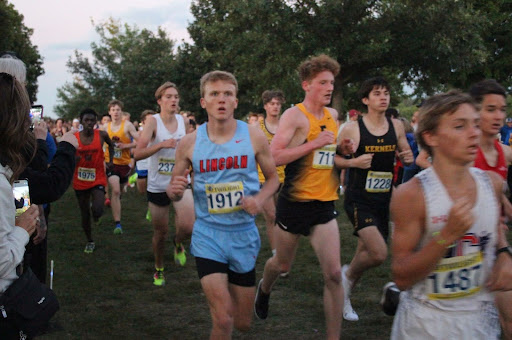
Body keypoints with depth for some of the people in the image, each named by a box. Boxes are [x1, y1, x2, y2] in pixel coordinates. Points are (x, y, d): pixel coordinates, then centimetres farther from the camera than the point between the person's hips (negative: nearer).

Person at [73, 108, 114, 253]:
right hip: (80, 181, 1)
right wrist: (74, 159, -20)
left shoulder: (101, 135, -6)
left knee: (97, 211, -21)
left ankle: (96, 211, 17)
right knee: (85, 214, 10)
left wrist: (110, 161, 8)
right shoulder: (74, 138, -6)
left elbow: (111, 145, 16)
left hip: (98, 178, -1)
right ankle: (90, 241, 30)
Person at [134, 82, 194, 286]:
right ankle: (159, 269, 36)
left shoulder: (183, 121, 2)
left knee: (188, 227, -19)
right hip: (157, 185, -2)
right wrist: (161, 144, -32)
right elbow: (138, 154, -21)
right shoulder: (153, 121, -10)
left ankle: (179, 243, 18)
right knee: (161, 232, 9)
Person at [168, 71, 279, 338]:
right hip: (208, 235, -1)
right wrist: (174, 190, -18)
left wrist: (259, 199, -14)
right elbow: (173, 191, 6)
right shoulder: (189, 142, -5)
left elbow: (272, 178, 7)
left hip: (244, 234, 2)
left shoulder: (254, 136, -5)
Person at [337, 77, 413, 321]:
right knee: (379, 254, -20)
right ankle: (348, 274, 11)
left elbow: (406, 156, 17)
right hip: (359, 200, -5)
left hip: (383, 200, 5)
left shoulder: (396, 126, 4)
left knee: (366, 253, 14)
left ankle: (345, 295, 37)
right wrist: (354, 162, -22)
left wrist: (408, 158, -6)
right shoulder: (353, 129, -10)